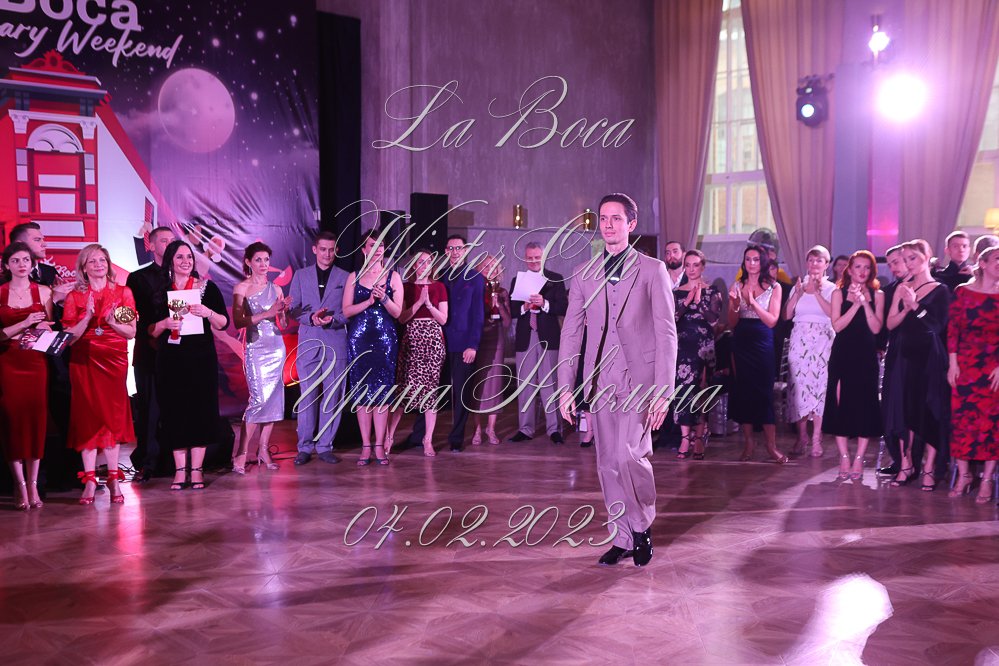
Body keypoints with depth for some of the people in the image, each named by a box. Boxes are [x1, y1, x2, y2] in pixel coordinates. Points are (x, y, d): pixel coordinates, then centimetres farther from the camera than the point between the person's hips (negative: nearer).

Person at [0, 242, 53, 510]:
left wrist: (45, 329, -10)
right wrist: (25, 324, -15)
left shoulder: (43, 292, 6)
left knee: (36, 419, -3)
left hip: (36, 362, 1)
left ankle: (33, 484, 5)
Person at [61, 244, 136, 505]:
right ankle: (89, 480, -2)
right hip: (83, 361, 0)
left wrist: (113, 322, -14)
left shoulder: (123, 293, 7)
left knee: (112, 415, -2)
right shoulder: (74, 296, 7)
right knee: (87, 416, -3)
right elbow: (70, 336, 1)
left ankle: (114, 478, 3)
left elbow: (132, 332, 4)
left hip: (114, 359, 0)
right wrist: (87, 317, -12)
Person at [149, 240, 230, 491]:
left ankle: (196, 469, 6)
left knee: (200, 410, 0)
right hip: (171, 360, 1)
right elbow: (150, 330, 7)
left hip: (201, 358, -1)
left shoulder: (207, 287, 4)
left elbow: (224, 323, 2)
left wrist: (208, 313, -16)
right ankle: (179, 469, 8)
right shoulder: (159, 291, 6)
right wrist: (164, 324, -13)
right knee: (174, 412, 1)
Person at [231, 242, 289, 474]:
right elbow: (238, 322, -11)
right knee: (259, 398, -13)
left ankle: (264, 449, 12)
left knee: (274, 399, 3)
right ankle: (241, 453, -6)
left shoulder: (276, 288, 12)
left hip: (276, 348, 5)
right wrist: (267, 313, -18)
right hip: (255, 348, -5)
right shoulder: (241, 288, -1)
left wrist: (283, 311, -6)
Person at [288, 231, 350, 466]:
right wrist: (311, 318, -13)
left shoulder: (345, 277, 7)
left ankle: (325, 446, 9)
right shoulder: (301, 276, 11)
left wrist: (333, 320, -15)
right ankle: (305, 447, 9)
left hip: (336, 343, 0)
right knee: (307, 396, 1)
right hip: (308, 343, 1)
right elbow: (292, 310, 6)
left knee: (332, 396, 1)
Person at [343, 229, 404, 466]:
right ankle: (365, 446, 6)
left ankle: (379, 446, 3)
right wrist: (369, 301, -12)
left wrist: (384, 298, -15)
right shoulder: (354, 277, 8)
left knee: (382, 390, -2)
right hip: (359, 338, 1)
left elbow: (397, 313, 2)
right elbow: (346, 311, 1)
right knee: (362, 391, 1)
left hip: (385, 338, -1)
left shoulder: (393, 276, 6)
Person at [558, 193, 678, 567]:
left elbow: (666, 333, -2)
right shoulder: (584, 274, 12)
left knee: (630, 454, -17)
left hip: (639, 378, -4)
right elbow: (571, 333, 11)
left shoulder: (652, 270, 2)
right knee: (608, 463, 5)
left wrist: (663, 391, -10)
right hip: (601, 381, 4)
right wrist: (565, 388, 4)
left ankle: (643, 526, 7)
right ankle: (623, 539, 18)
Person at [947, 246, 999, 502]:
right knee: (961, 416, 2)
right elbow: (953, 328, 1)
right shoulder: (963, 291, 3)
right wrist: (952, 363, -4)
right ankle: (963, 474, 14)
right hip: (965, 363, 0)